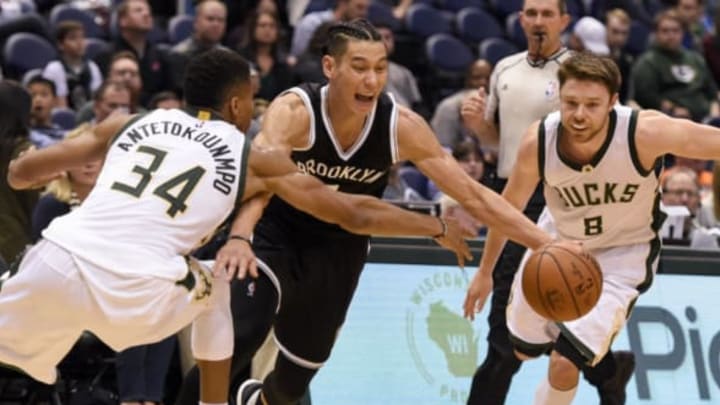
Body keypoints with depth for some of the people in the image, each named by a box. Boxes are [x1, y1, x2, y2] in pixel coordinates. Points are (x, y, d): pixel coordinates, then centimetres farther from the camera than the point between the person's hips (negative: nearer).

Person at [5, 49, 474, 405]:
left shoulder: (132, 123, 22)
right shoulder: (252, 159, 17)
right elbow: (355, 215, 23)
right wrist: (437, 227, 36)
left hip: (54, 267, 1)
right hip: (133, 297, -1)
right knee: (213, 290, 30)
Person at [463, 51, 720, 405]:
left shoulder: (645, 133, -35)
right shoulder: (538, 141, -25)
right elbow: (509, 205, -7)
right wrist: (485, 271, 4)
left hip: (621, 254, -4)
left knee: (564, 363, -16)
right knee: (525, 349, 20)